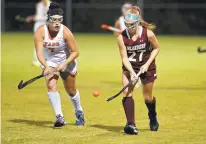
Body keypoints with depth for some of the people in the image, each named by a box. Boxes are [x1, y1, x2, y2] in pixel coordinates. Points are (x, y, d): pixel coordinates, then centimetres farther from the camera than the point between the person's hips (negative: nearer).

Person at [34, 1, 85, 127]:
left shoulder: (66, 32, -27)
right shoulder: (41, 31, -25)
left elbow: (75, 52, -20)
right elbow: (39, 52, -30)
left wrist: (64, 64, -32)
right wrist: (46, 66, -46)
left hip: (67, 61, -1)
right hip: (49, 61, 1)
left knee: (71, 90, 13)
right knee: (51, 85, -22)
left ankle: (79, 113, 40)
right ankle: (59, 117, -25)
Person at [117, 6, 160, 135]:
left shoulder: (148, 33, -20)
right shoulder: (122, 37, -18)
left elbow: (156, 48, -5)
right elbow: (124, 57, -16)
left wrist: (147, 64, -16)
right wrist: (132, 72, -30)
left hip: (147, 67, -1)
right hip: (129, 67, 1)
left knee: (148, 97, 10)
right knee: (127, 92, -20)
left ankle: (153, 118, 42)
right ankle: (131, 124, -21)